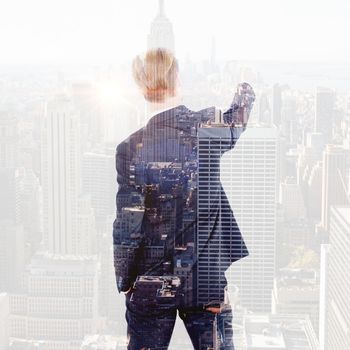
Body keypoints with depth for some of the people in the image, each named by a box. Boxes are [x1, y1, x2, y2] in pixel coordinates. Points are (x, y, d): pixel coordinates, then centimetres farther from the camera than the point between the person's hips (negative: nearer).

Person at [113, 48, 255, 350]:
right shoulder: (209, 127, -7)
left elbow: (128, 228, -12)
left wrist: (124, 281, 2)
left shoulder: (131, 149, -14)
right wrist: (245, 95, 40)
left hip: (151, 284, -1)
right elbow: (238, 121, 18)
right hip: (207, 280, 1)